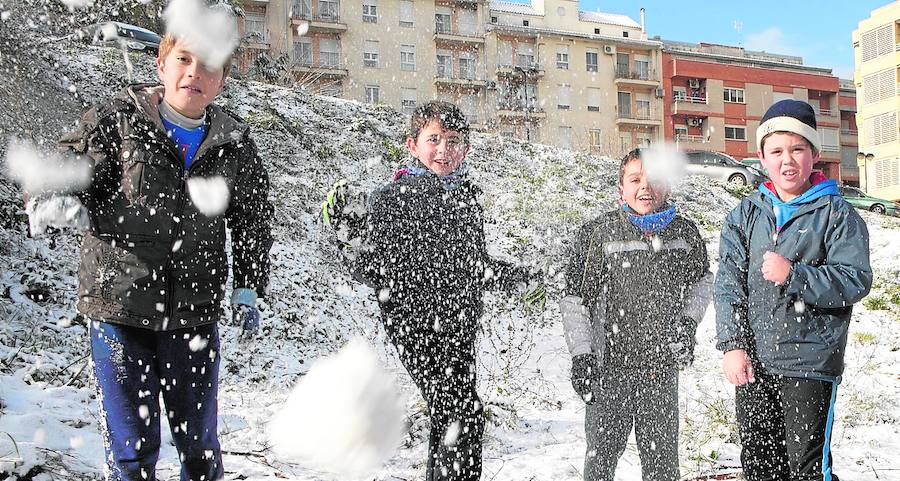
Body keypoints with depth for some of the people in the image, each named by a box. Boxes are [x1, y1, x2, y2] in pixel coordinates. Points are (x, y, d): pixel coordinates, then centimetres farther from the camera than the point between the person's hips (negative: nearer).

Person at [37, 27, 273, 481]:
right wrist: (56, 197, -26)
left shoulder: (234, 146, 4)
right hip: (119, 307, -2)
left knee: (200, 444, 14)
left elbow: (253, 220, 14)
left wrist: (247, 290, 9)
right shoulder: (117, 120, -3)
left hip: (195, 314, 2)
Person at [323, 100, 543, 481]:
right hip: (414, 324, -6)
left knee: (448, 419, 11)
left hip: (459, 326, 6)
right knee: (464, 415, -14)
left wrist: (517, 280, 21)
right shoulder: (393, 197, -5)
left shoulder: (467, 197, 13)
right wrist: (347, 228, -18)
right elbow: (370, 269, -6)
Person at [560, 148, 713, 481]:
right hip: (609, 366, -3)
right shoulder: (598, 234, -7)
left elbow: (703, 278, 23)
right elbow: (574, 299, -4)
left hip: (663, 367, 3)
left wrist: (689, 320, 7)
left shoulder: (686, 233, 3)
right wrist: (581, 356, -10)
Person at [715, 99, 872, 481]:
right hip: (751, 363, 4)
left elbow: (856, 281, -9)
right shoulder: (745, 215, 9)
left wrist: (794, 276, -22)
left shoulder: (837, 214, 0)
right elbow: (729, 284, 3)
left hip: (811, 363, -4)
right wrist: (732, 344, -7)